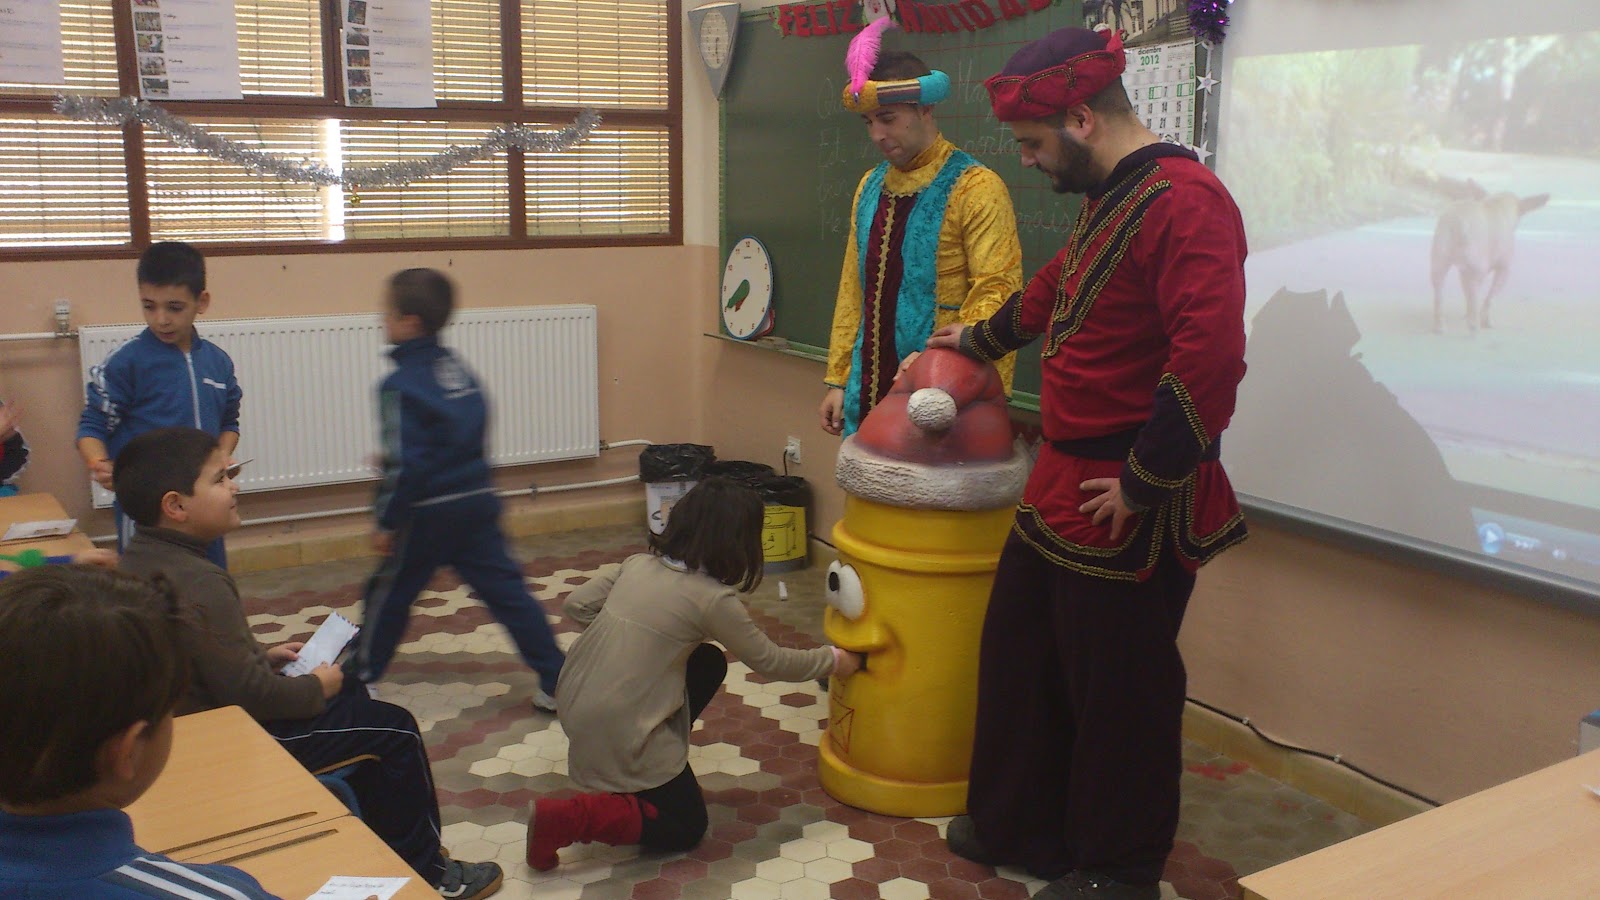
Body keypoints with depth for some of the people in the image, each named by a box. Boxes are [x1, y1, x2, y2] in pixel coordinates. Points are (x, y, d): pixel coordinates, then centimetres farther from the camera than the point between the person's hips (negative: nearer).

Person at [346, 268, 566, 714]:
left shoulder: (401, 385, -16)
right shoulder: (458, 368, 7)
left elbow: (406, 464, -20)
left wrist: (387, 522, -9)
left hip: (429, 512, -6)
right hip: (478, 502, 6)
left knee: (388, 594, 13)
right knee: (507, 590, 7)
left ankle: (360, 680, 29)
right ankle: (556, 682, 5)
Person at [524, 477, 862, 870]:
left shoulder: (639, 563, 2)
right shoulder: (712, 599, -15)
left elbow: (577, 605, 7)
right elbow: (772, 662, -4)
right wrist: (832, 659, 11)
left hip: (574, 701, 8)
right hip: (616, 731, -8)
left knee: (709, 662, 17)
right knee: (685, 828, 10)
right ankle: (565, 818, -6)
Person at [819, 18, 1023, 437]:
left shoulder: (974, 186, -11)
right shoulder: (870, 186, 11)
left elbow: (997, 293, -18)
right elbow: (854, 289, 14)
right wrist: (838, 379, 11)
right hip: (868, 390, 6)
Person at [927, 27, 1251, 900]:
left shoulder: (1183, 201, -21)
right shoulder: (1107, 198, 12)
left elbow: (1210, 361, -30)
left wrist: (1144, 483, -21)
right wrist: (980, 339, 46)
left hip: (1128, 507, -10)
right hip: (1062, 484, 10)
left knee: (1118, 688, 6)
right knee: (1018, 653, 19)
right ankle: (1019, 825, 38)